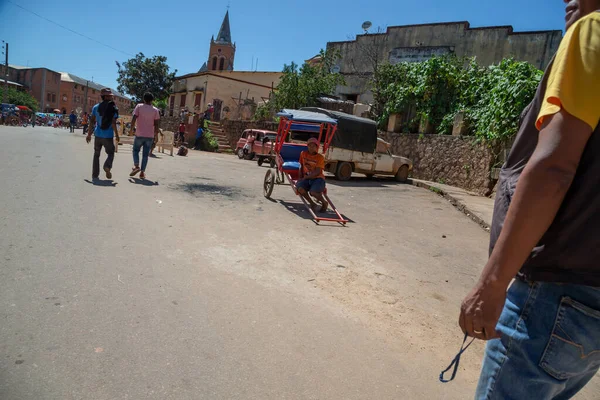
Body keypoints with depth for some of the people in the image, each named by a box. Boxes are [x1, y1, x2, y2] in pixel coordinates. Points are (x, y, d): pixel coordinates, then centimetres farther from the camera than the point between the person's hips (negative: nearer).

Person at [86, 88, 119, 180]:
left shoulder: (96, 107, 5)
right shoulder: (114, 108, -6)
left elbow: (92, 121, 3)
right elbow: (113, 123, -13)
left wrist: (89, 134, 9)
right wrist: (117, 135, -4)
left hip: (98, 135, 3)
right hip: (108, 136, -3)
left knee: (96, 154, 15)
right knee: (110, 153, 14)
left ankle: (95, 175, 14)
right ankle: (107, 166, -16)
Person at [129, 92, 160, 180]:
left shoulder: (139, 107, 0)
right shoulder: (155, 110, 3)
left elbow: (134, 119, -8)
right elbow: (156, 124, 1)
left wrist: (132, 128, 5)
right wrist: (156, 135, 8)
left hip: (139, 134, -1)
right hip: (150, 135, 1)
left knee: (135, 150, 15)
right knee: (145, 154, 5)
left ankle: (136, 166, -4)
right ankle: (142, 172, 4)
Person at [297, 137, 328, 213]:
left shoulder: (320, 157, -6)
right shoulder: (303, 154, 7)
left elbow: (317, 172, -13)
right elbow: (301, 166, 15)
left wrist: (306, 177, -18)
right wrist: (300, 177, 3)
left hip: (318, 178, -4)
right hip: (306, 178, 4)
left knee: (312, 192, -32)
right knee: (299, 188, -29)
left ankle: (324, 202, 2)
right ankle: (312, 204, -5)